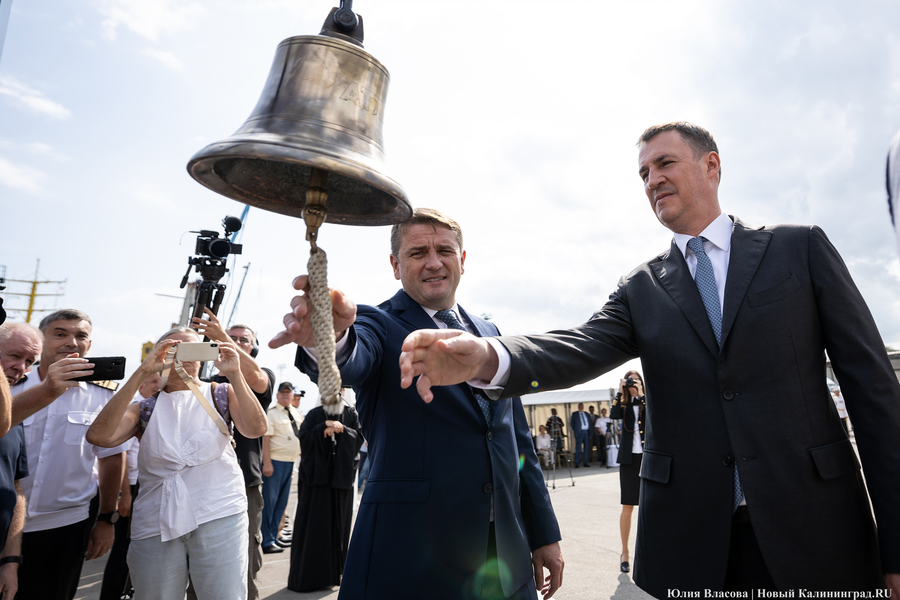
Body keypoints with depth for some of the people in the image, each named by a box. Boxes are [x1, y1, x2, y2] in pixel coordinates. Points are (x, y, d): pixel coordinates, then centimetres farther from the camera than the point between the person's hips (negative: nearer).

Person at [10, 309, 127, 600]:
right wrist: (46, 392, -40)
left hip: (65, 524, 0)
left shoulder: (103, 395, -3)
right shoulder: (11, 385, -4)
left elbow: (111, 456, 3)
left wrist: (106, 520, 6)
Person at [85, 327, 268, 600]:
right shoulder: (146, 408, 11)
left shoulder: (221, 394, 8)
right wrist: (142, 373, -13)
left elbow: (255, 429, -10)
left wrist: (234, 374, -19)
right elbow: (99, 436, -10)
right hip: (155, 524, 2)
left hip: (219, 516, -1)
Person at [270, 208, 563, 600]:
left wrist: (545, 534, 11)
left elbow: (518, 439, 11)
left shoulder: (489, 333, 10)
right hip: (411, 554, -4)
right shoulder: (378, 325, -5)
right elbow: (352, 361, -29)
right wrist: (330, 339, -52)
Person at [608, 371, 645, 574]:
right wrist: (620, 391, -15)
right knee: (627, 507, 2)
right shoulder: (624, 404, 6)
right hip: (629, 458, 1)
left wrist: (640, 395, -16)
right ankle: (624, 552, 12)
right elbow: (614, 414, -15)